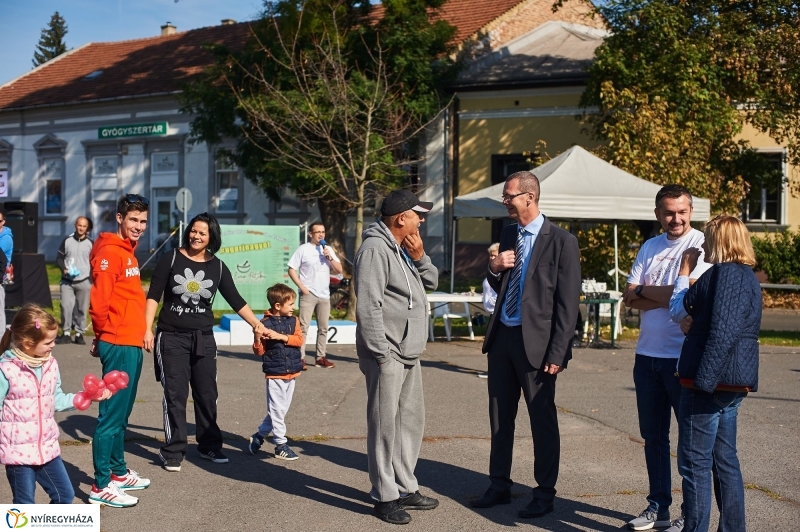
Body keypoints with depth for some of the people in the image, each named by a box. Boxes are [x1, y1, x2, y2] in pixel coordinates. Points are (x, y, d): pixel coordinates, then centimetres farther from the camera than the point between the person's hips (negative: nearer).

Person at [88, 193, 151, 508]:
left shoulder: (127, 251, 16)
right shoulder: (110, 252, -14)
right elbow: (99, 299, -19)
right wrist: (102, 334, -5)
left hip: (132, 344, 10)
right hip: (119, 345, -10)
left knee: (122, 414, 17)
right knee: (111, 415, -5)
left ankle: (118, 472, 29)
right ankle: (101, 487, 1)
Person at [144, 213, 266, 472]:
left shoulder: (218, 267, 2)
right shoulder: (171, 259, -3)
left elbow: (235, 300, 3)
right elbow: (153, 295, -2)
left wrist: (256, 323, -6)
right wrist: (147, 329, -9)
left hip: (204, 338, 3)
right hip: (172, 337, -3)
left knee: (207, 394, 9)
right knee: (175, 395, -2)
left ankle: (209, 445, 23)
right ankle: (173, 451, 7)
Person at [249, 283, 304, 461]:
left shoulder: (293, 321, 5)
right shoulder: (265, 324, -9)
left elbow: (299, 340, -8)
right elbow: (259, 351, -6)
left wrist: (281, 337, -20)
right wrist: (258, 338, -26)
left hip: (291, 373, 6)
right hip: (275, 374, -6)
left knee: (281, 409, 13)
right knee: (277, 410, -2)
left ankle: (258, 436, 27)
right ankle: (281, 445, 7)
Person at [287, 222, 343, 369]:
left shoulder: (328, 249, 12)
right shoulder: (303, 249, -3)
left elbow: (339, 270, 9)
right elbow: (291, 269, -4)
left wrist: (330, 257, -7)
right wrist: (302, 287, -13)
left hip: (324, 295, 5)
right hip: (308, 294, -5)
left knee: (323, 328, 9)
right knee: (303, 326, -9)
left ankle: (321, 357, 16)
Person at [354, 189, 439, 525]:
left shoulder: (404, 248, 14)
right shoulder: (376, 248, -15)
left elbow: (432, 282, 17)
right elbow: (368, 305, -20)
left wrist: (420, 257, -1)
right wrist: (382, 354, -21)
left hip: (409, 355, 10)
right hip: (387, 355, -10)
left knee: (411, 421, 15)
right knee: (385, 426, -3)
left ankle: (405, 488, 26)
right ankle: (384, 497, 6)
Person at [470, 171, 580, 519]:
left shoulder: (561, 241, -11)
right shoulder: (508, 235, 10)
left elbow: (568, 303, -12)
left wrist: (557, 353, -16)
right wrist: (495, 269, -4)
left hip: (534, 340, -7)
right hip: (501, 336, 7)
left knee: (542, 419, 5)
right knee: (499, 416, 14)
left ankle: (544, 493, 17)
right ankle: (499, 486, 26)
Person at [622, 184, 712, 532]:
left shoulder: (701, 245, -7)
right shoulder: (649, 248, 11)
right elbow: (630, 298, 3)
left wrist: (644, 291, -5)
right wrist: (668, 298, -12)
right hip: (647, 355, 6)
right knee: (653, 436, 14)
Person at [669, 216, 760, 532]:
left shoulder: (724, 273, -14)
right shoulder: (749, 277, 17)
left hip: (711, 380, -10)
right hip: (734, 384, 10)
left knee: (695, 463, -3)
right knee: (724, 460, 17)